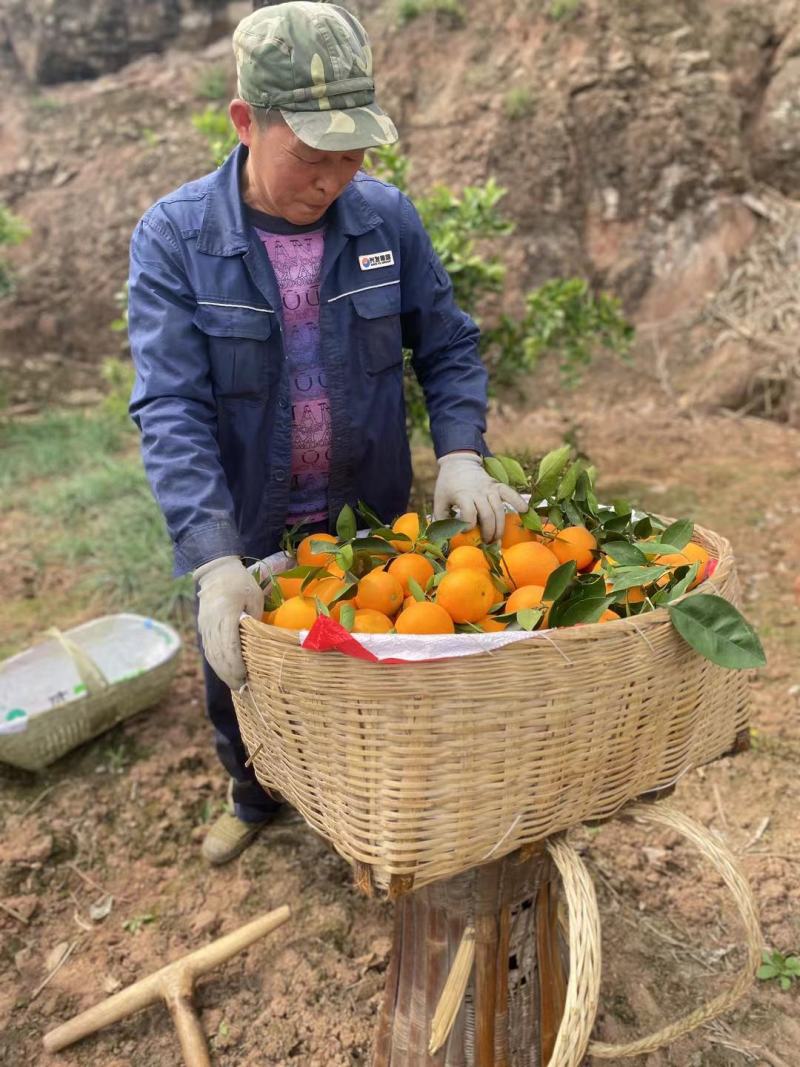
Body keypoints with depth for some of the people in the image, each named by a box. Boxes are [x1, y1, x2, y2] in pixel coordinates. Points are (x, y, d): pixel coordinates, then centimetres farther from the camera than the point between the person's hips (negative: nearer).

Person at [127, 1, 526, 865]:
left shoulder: (387, 218, -10)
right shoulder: (174, 237, -17)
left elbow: (448, 347, -2)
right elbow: (170, 409, -24)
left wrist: (460, 453, -20)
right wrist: (215, 563, -34)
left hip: (372, 523, 1)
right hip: (244, 538, -1)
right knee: (237, 689, 21)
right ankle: (252, 800, 54)